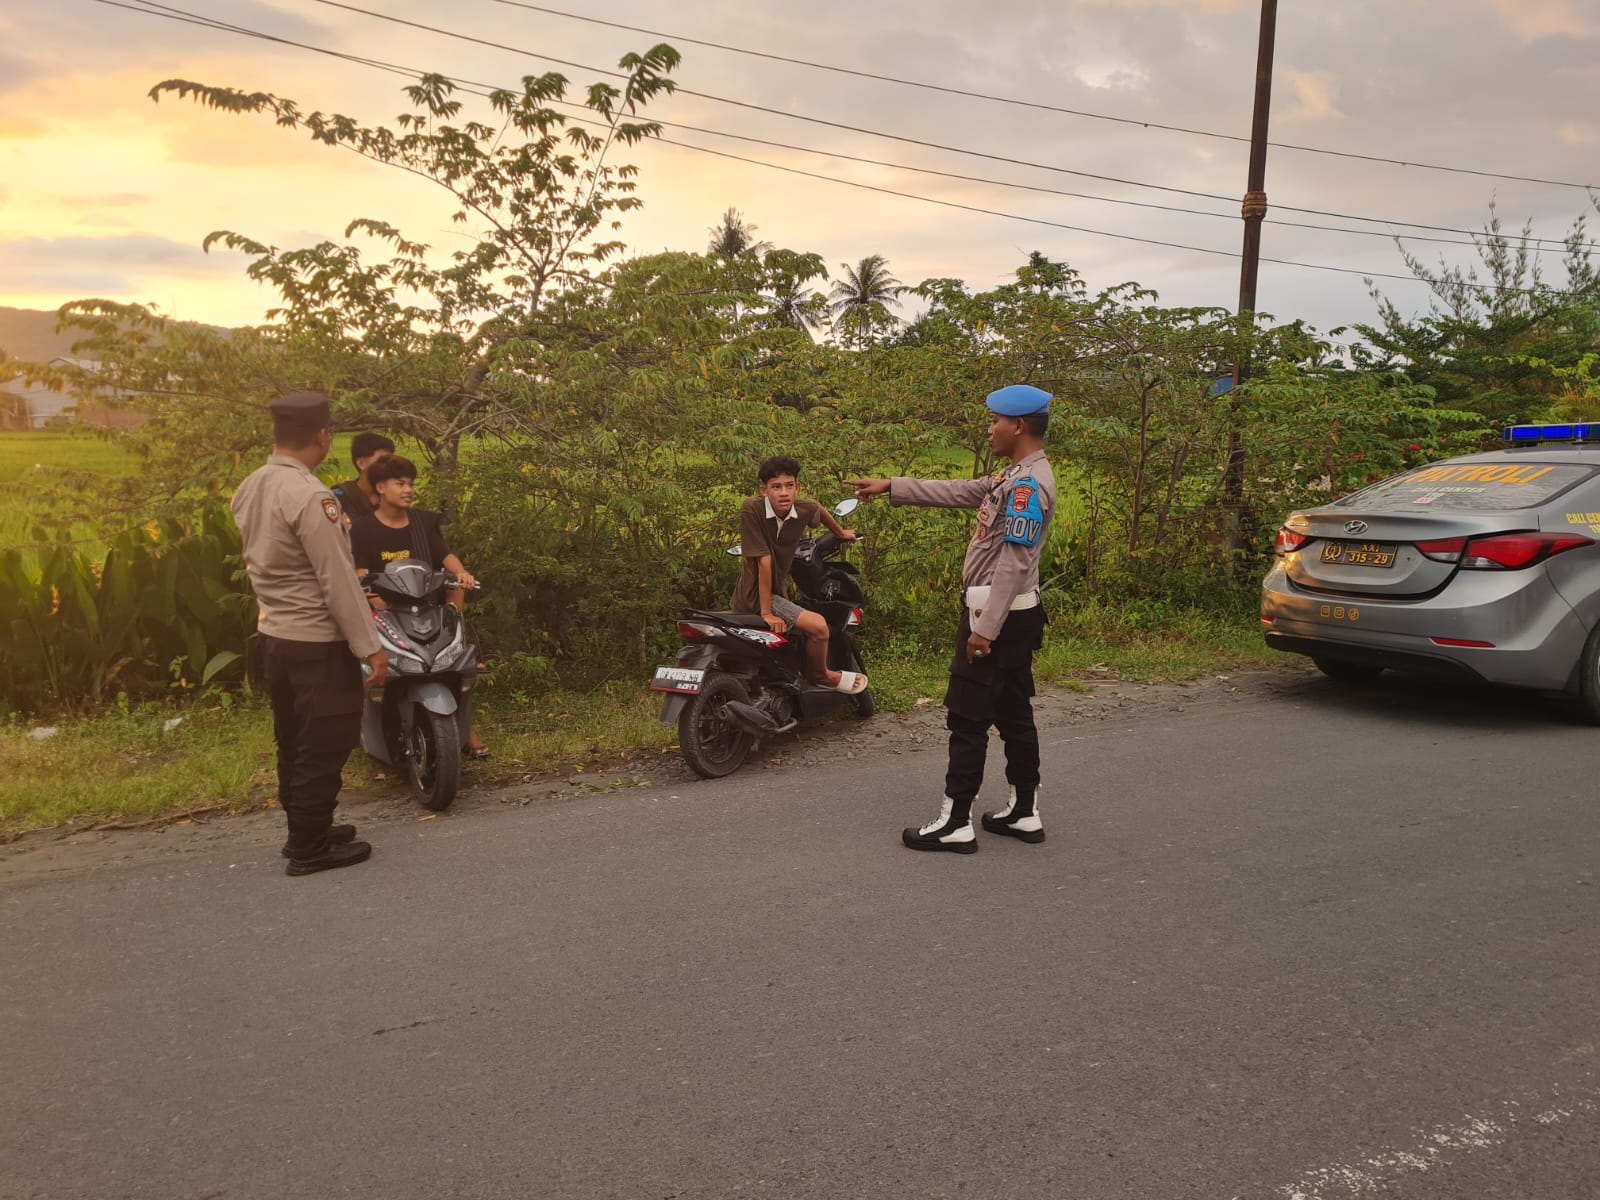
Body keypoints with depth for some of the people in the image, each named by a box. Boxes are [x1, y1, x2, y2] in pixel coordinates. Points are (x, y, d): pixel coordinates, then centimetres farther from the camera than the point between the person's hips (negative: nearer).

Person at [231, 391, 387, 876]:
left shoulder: (248, 490, 6)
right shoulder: (310, 497, -22)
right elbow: (339, 582, -21)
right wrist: (370, 647, -16)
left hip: (274, 635, 9)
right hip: (318, 642, -9)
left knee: (293, 743, 18)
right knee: (324, 747, 2)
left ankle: (304, 831, 30)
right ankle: (311, 848, 10)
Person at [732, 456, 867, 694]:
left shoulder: (805, 509, -7)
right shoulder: (752, 509, -24)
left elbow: (819, 509, 19)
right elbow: (764, 561, -25)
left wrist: (840, 533, 35)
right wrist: (766, 612, -22)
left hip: (776, 591, 8)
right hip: (755, 595, -8)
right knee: (817, 625, -18)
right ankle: (821, 676, 8)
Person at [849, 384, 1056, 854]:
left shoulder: (1028, 484, -18)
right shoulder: (1016, 476, 13)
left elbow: (1014, 563, -23)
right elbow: (957, 491, 19)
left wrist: (985, 628, -23)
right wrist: (890, 486, 19)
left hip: (998, 618, -10)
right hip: (1011, 617, 10)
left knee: (968, 718, -5)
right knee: (1014, 714, 14)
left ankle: (956, 823, 1)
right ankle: (1025, 813, 22)